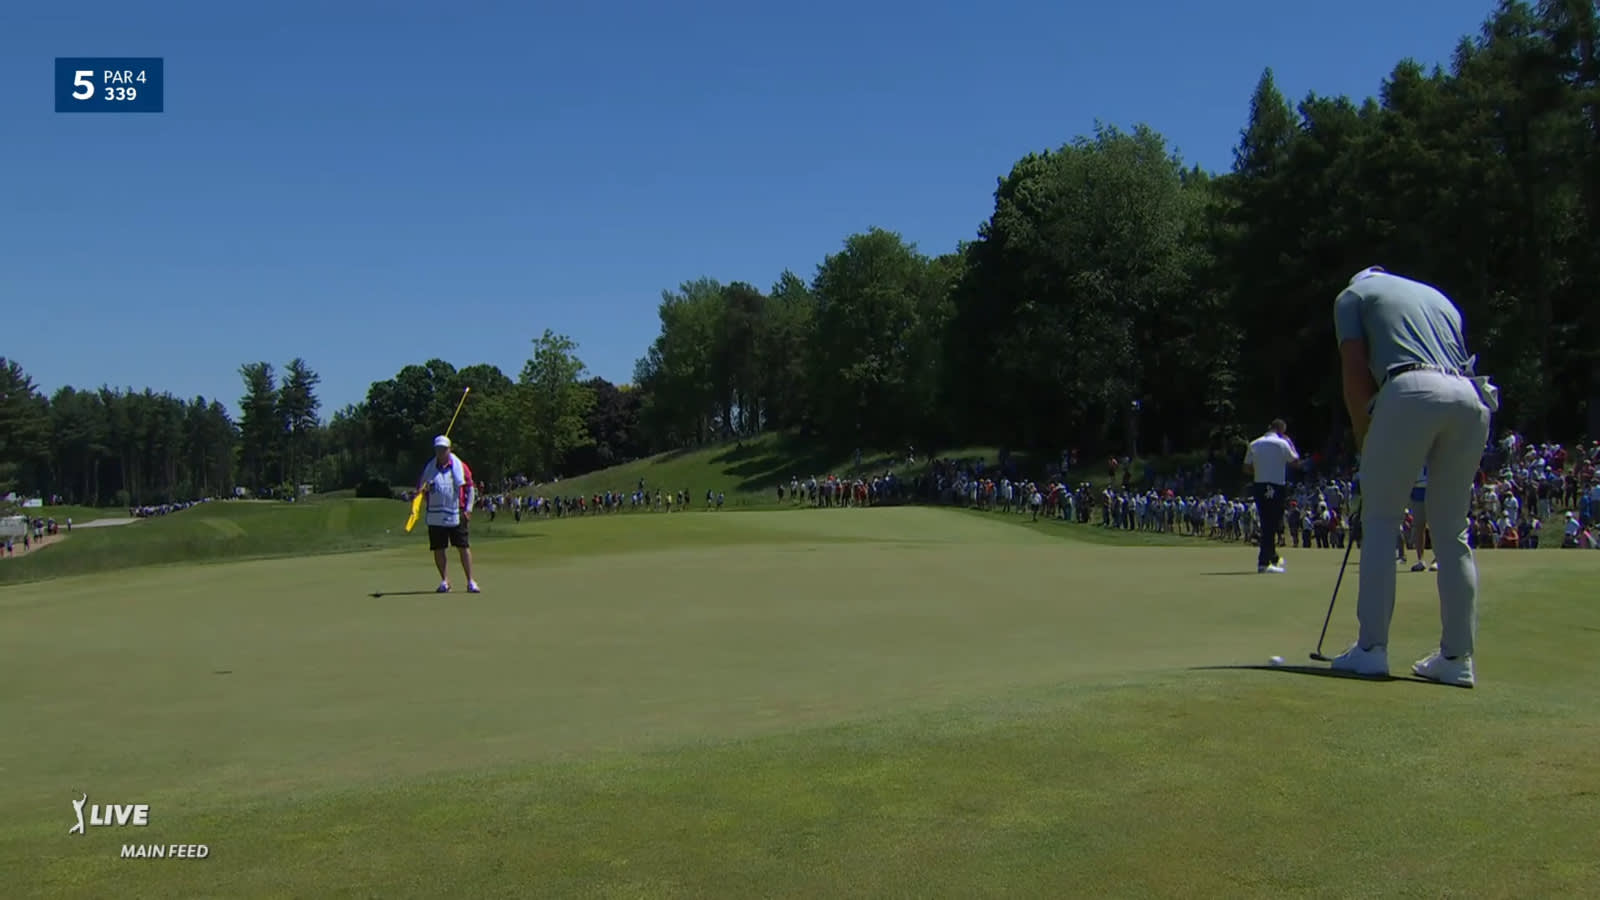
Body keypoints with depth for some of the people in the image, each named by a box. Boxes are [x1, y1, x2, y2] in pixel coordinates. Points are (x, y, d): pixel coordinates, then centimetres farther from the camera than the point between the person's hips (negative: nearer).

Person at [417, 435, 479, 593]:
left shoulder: (460, 466, 5)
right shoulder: (429, 468, 10)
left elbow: (470, 488, 6)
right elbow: (419, 488, 13)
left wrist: (468, 509, -3)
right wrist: (422, 489, -12)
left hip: (457, 515, -2)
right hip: (435, 516, 2)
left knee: (464, 547, -3)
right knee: (439, 549, 3)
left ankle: (470, 581, 1)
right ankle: (445, 581, 12)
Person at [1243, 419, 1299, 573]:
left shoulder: (1254, 444, 7)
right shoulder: (1282, 443, -6)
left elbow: (1247, 467, 7)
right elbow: (1295, 460, 7)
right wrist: (1291, 443, 17)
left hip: (1259, 486, 5)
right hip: (1277, 487, -5)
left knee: (1266, 524, 14)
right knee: (1272, 525, -3)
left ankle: (1273, 557, 26)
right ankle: (1264, 562, -9)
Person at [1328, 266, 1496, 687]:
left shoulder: (1353, 294, 20)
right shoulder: (1437, 296, 34)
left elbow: (1355, 371, 7)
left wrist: (1364, 438, 16)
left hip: (1411, 392, -5)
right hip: (1471, 400, 5)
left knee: (1380, 524, 2)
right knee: (1452, 532, 10)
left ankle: (1372, 648, -2)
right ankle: (1457, 656, 9)